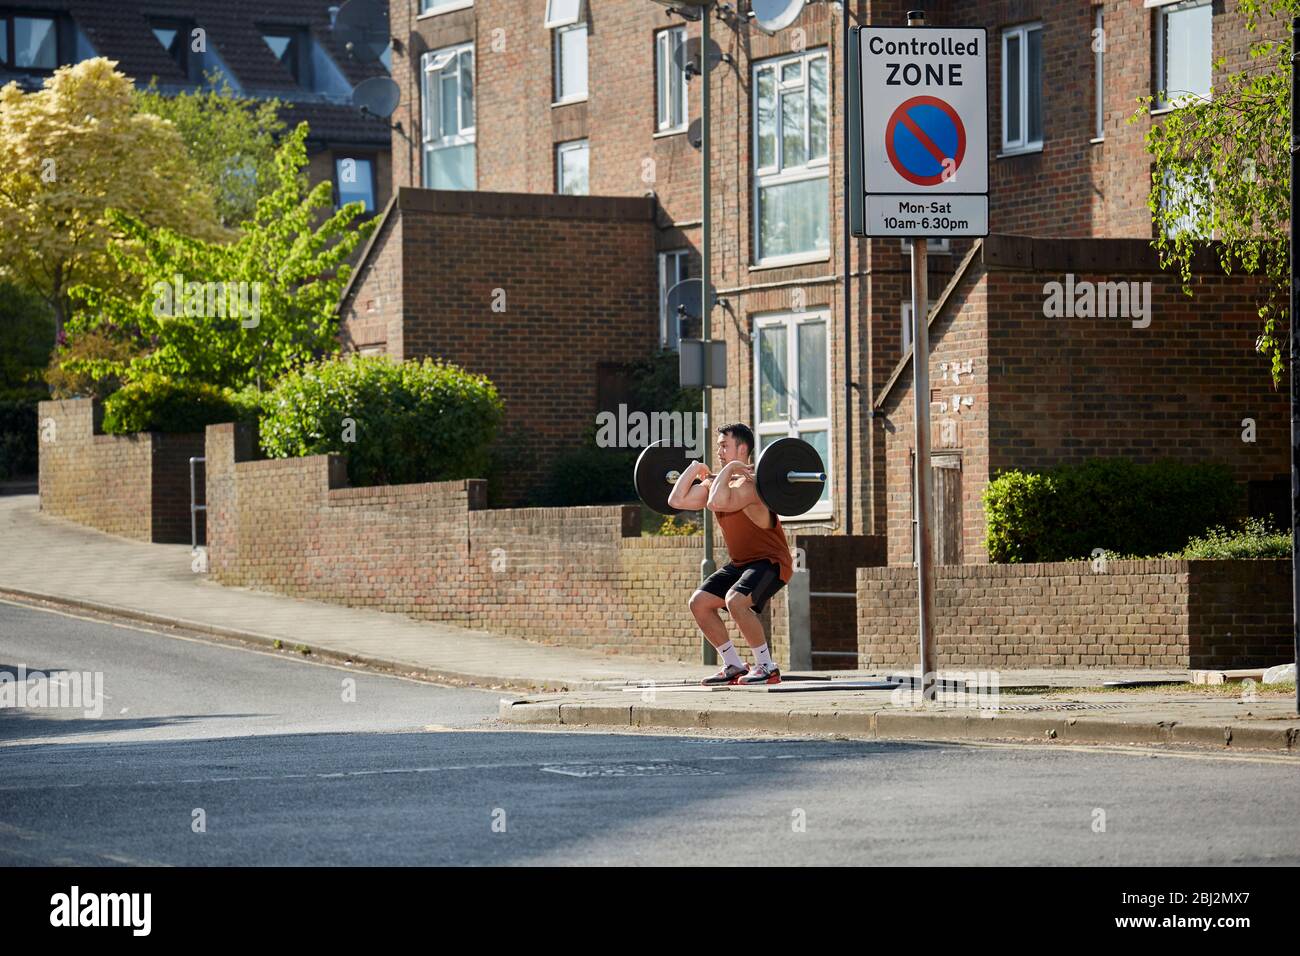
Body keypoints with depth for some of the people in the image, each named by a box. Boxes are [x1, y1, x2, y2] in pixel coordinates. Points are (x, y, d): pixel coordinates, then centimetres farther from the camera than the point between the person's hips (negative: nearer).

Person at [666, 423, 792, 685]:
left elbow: (716, 503, -40)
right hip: (741, 563, 10)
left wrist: (728, 469, -30)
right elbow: (677, 500, 4)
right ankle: (734, 667, 10)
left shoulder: (750, 483, -22)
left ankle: (767, 668, -19)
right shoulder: (716, 483, 6)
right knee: (699, 602, 3)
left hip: (771, 561, -10)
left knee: (735, 600, -32)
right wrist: (694, 469, 6)